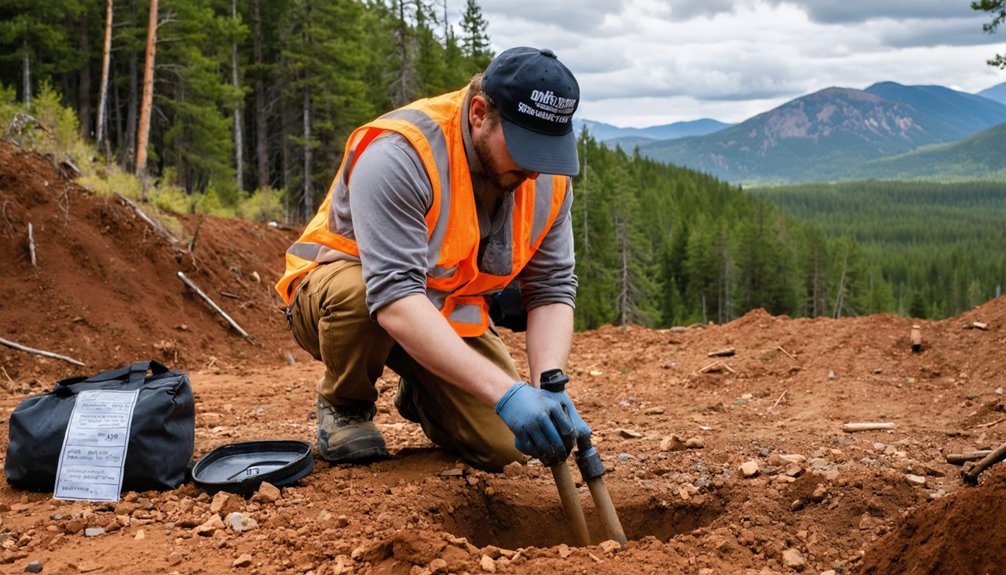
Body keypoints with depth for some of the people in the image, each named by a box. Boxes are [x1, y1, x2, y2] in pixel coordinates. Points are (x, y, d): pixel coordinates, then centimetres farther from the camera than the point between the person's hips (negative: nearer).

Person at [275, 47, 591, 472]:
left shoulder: (550, 178, -12)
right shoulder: (399, 154, -33)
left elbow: (551, 288, -12)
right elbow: (395, 299, -42)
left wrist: (549, 385, -32)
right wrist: (504, 392, -49)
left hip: (451, 316, 4)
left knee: (504, 445, -13)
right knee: (357, 291, -39)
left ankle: (420, 395, 21)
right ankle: (344, 404, -5)